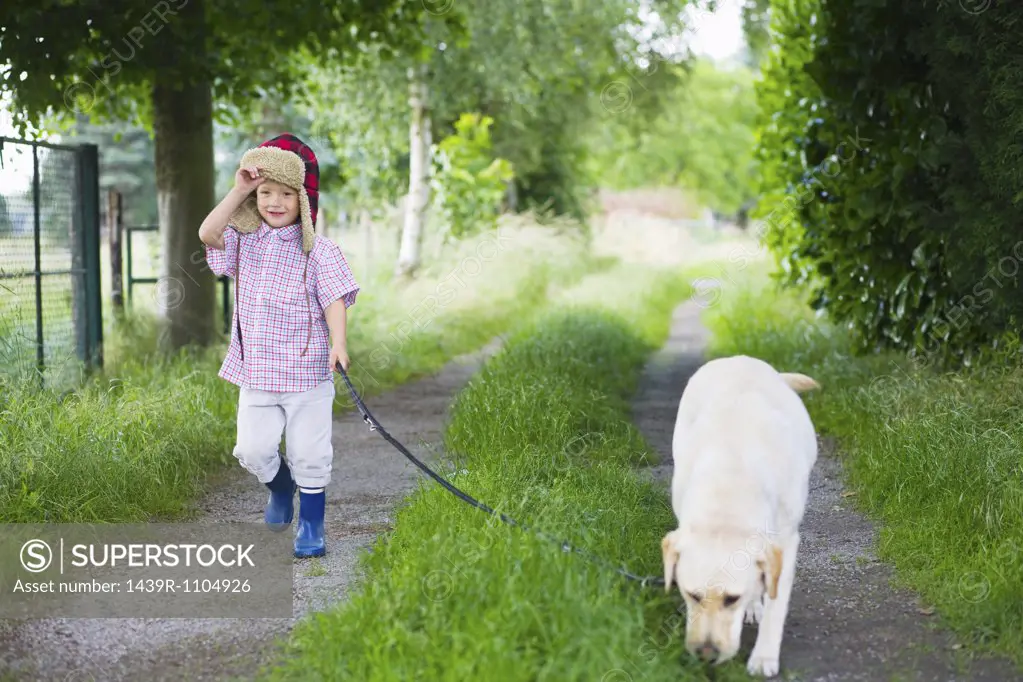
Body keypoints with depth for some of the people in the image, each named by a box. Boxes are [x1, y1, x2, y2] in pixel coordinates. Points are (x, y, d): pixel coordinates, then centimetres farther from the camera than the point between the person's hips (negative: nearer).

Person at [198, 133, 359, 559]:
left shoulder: (318, 250, -6)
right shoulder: (245, 241, 5)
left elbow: (335, 299, -12)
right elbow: (208, 234, -13)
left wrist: (338, 344, -28)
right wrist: (238, 191, -14)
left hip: (308, 370, -3)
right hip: (256, 372, 3)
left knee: (309, 453, 2)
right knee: (253, 450, -2)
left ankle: (311, 523, 19)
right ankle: (280, 486, 31)